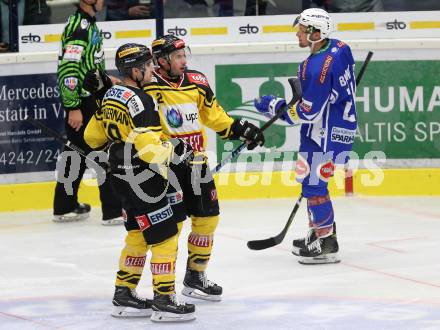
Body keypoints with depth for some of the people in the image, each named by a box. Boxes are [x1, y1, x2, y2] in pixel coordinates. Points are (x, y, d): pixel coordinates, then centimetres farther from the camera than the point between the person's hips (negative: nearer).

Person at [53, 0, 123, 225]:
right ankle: (113, 211, -3)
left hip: (91, 98, 10)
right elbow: (67, 69, -24)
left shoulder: (89, 23, 12)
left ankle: (65, 207, 23)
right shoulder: (78, 27, -20)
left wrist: (106, 80, 29)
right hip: (81, 103, -10)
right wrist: (73, 108, -24)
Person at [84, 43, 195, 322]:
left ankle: (124, 296, 24)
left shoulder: (111, 95, 8)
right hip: (142, 178, -10)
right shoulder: (139, 100, -21)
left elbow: (94, 136, 19)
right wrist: (176, 149, -12)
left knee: (138, 234, 19)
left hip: (123, 174, 10)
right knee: (165, 236, -3)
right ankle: (164, 301, -1)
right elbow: (150, 148, -28)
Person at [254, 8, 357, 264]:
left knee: (313, 183, -5)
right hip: (340, 124, 10)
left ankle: (326, 245, -1)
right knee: (311, 180, 21)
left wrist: (273, 106, -11)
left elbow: (307, 113, -22)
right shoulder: (339, 48, 3)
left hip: (327, 133, -10)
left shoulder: (318, 67, -26)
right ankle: (320, 233, 32)